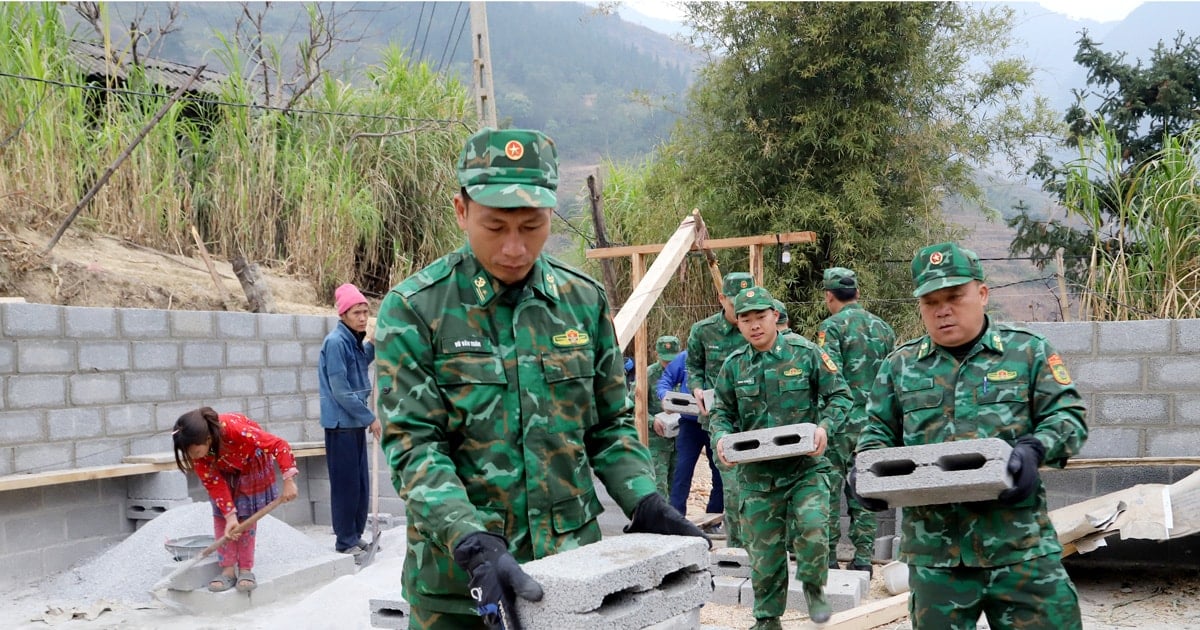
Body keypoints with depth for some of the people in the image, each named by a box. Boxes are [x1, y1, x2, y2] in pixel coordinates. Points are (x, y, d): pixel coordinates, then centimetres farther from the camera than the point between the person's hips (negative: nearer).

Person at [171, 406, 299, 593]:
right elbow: (214, 484, -22)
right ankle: (228, 569, 0)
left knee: (246, 515, -4)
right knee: (221, 517, -6)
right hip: (223, 471, 3)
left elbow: (280, 445, -39)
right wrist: (230, 515, -29)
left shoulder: (234, 428, -45)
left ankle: (246, 569, 3)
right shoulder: (194, 447, -31)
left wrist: (289, 481, -40)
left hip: (251, 466, -3)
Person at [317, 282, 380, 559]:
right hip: (341, 424, -9)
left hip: (355, 422, 9)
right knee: (346, 483, -3)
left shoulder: (354, 340, 9)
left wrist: (373, 344, 10)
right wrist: (371, 418, -14)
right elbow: (340, 391, -19)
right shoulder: (335, 342, -17)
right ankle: (345, 542, 6)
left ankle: (356, 535, 22)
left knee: (361, 482, 12)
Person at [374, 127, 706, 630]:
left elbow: (610, 425, 10)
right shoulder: (414, 309, -9)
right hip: (459, 577, -3)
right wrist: (476, 546, -27)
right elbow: (414, 447, -14)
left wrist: (646, 505, -6)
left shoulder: (585, 301, 3)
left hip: (573, 568, 3)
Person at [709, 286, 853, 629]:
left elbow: (840, 395, 0)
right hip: (757, 474, 3)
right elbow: (721, 412, 11)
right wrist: (721, 437, -10)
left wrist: (825, 426, -17)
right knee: (763, 550, 7)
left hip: (806, 466, -3)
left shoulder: (805, 353, -4)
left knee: (811, 526, -23)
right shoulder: (734, 365, 4)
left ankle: (814, 587, 8)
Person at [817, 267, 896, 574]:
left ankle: (828, 554, 6)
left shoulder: (832, 326, -8)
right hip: (873, 421, 6)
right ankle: (863, 556, 11)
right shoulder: (883, 328, 12)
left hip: (841, 421, -5)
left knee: (830, 486, 3)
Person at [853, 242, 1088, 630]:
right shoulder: (900, 365, 12)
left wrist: (1034, 449, -18)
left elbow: (1068, 417, 2)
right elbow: (878, 431, 17)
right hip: (934, 548, 2)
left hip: (1020, 544, -2)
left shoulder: (1029, 352, 5)